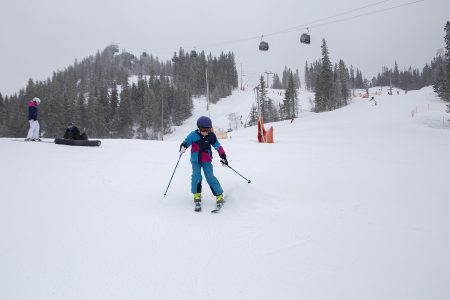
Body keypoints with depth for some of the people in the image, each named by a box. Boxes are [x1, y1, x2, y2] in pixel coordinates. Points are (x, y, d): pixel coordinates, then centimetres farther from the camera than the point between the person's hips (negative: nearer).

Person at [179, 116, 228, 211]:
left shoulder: (211, 136, -4)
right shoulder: (193, 135, -7)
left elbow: (218, 147, 4)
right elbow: (186, 142, -3)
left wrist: (223, 157, 2)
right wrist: (183, 147, -26)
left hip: (207, 161, 0)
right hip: (195, 161, 0)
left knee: (210, 177, -8)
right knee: (196, 176, -13)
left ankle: (219, 195, 0)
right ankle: (197, 195, 3)